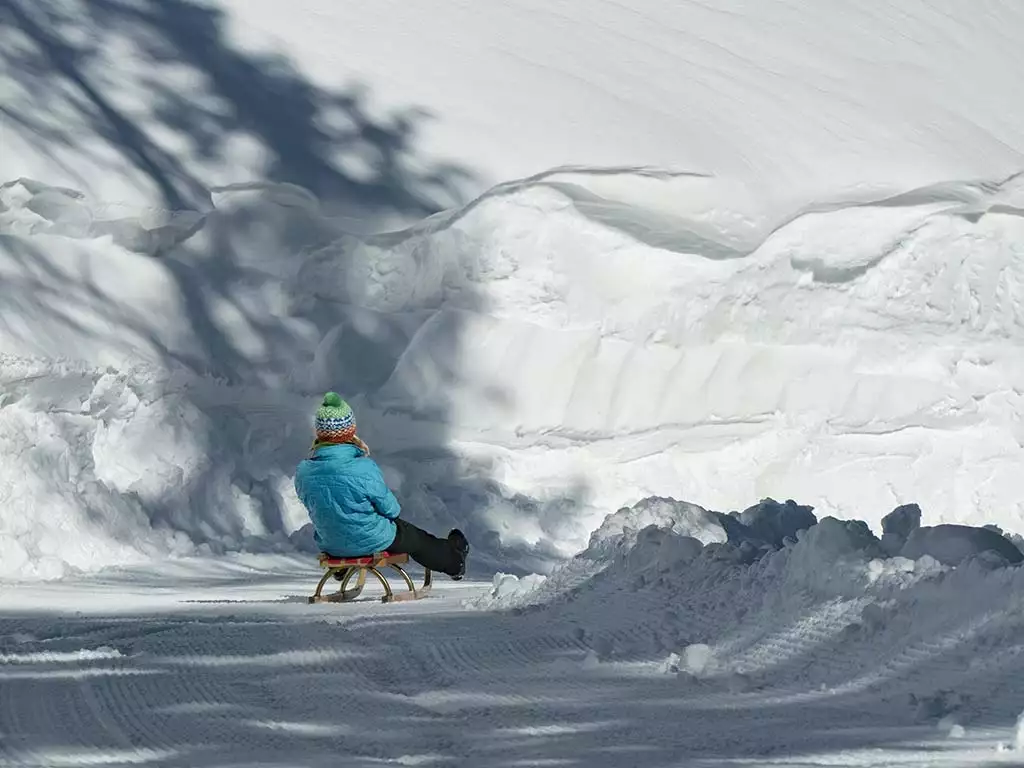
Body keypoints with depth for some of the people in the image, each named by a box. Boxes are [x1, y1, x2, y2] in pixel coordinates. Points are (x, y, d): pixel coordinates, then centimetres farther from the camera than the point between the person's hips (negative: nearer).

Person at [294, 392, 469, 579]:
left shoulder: (303, 472, -17)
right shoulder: (364, 469, -29)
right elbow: (389, 508, -15)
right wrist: (394, 512, 9)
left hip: (329, 546, 4)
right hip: (371, 542, -4)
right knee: (414, 537, 27)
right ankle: (453, 560, 54)